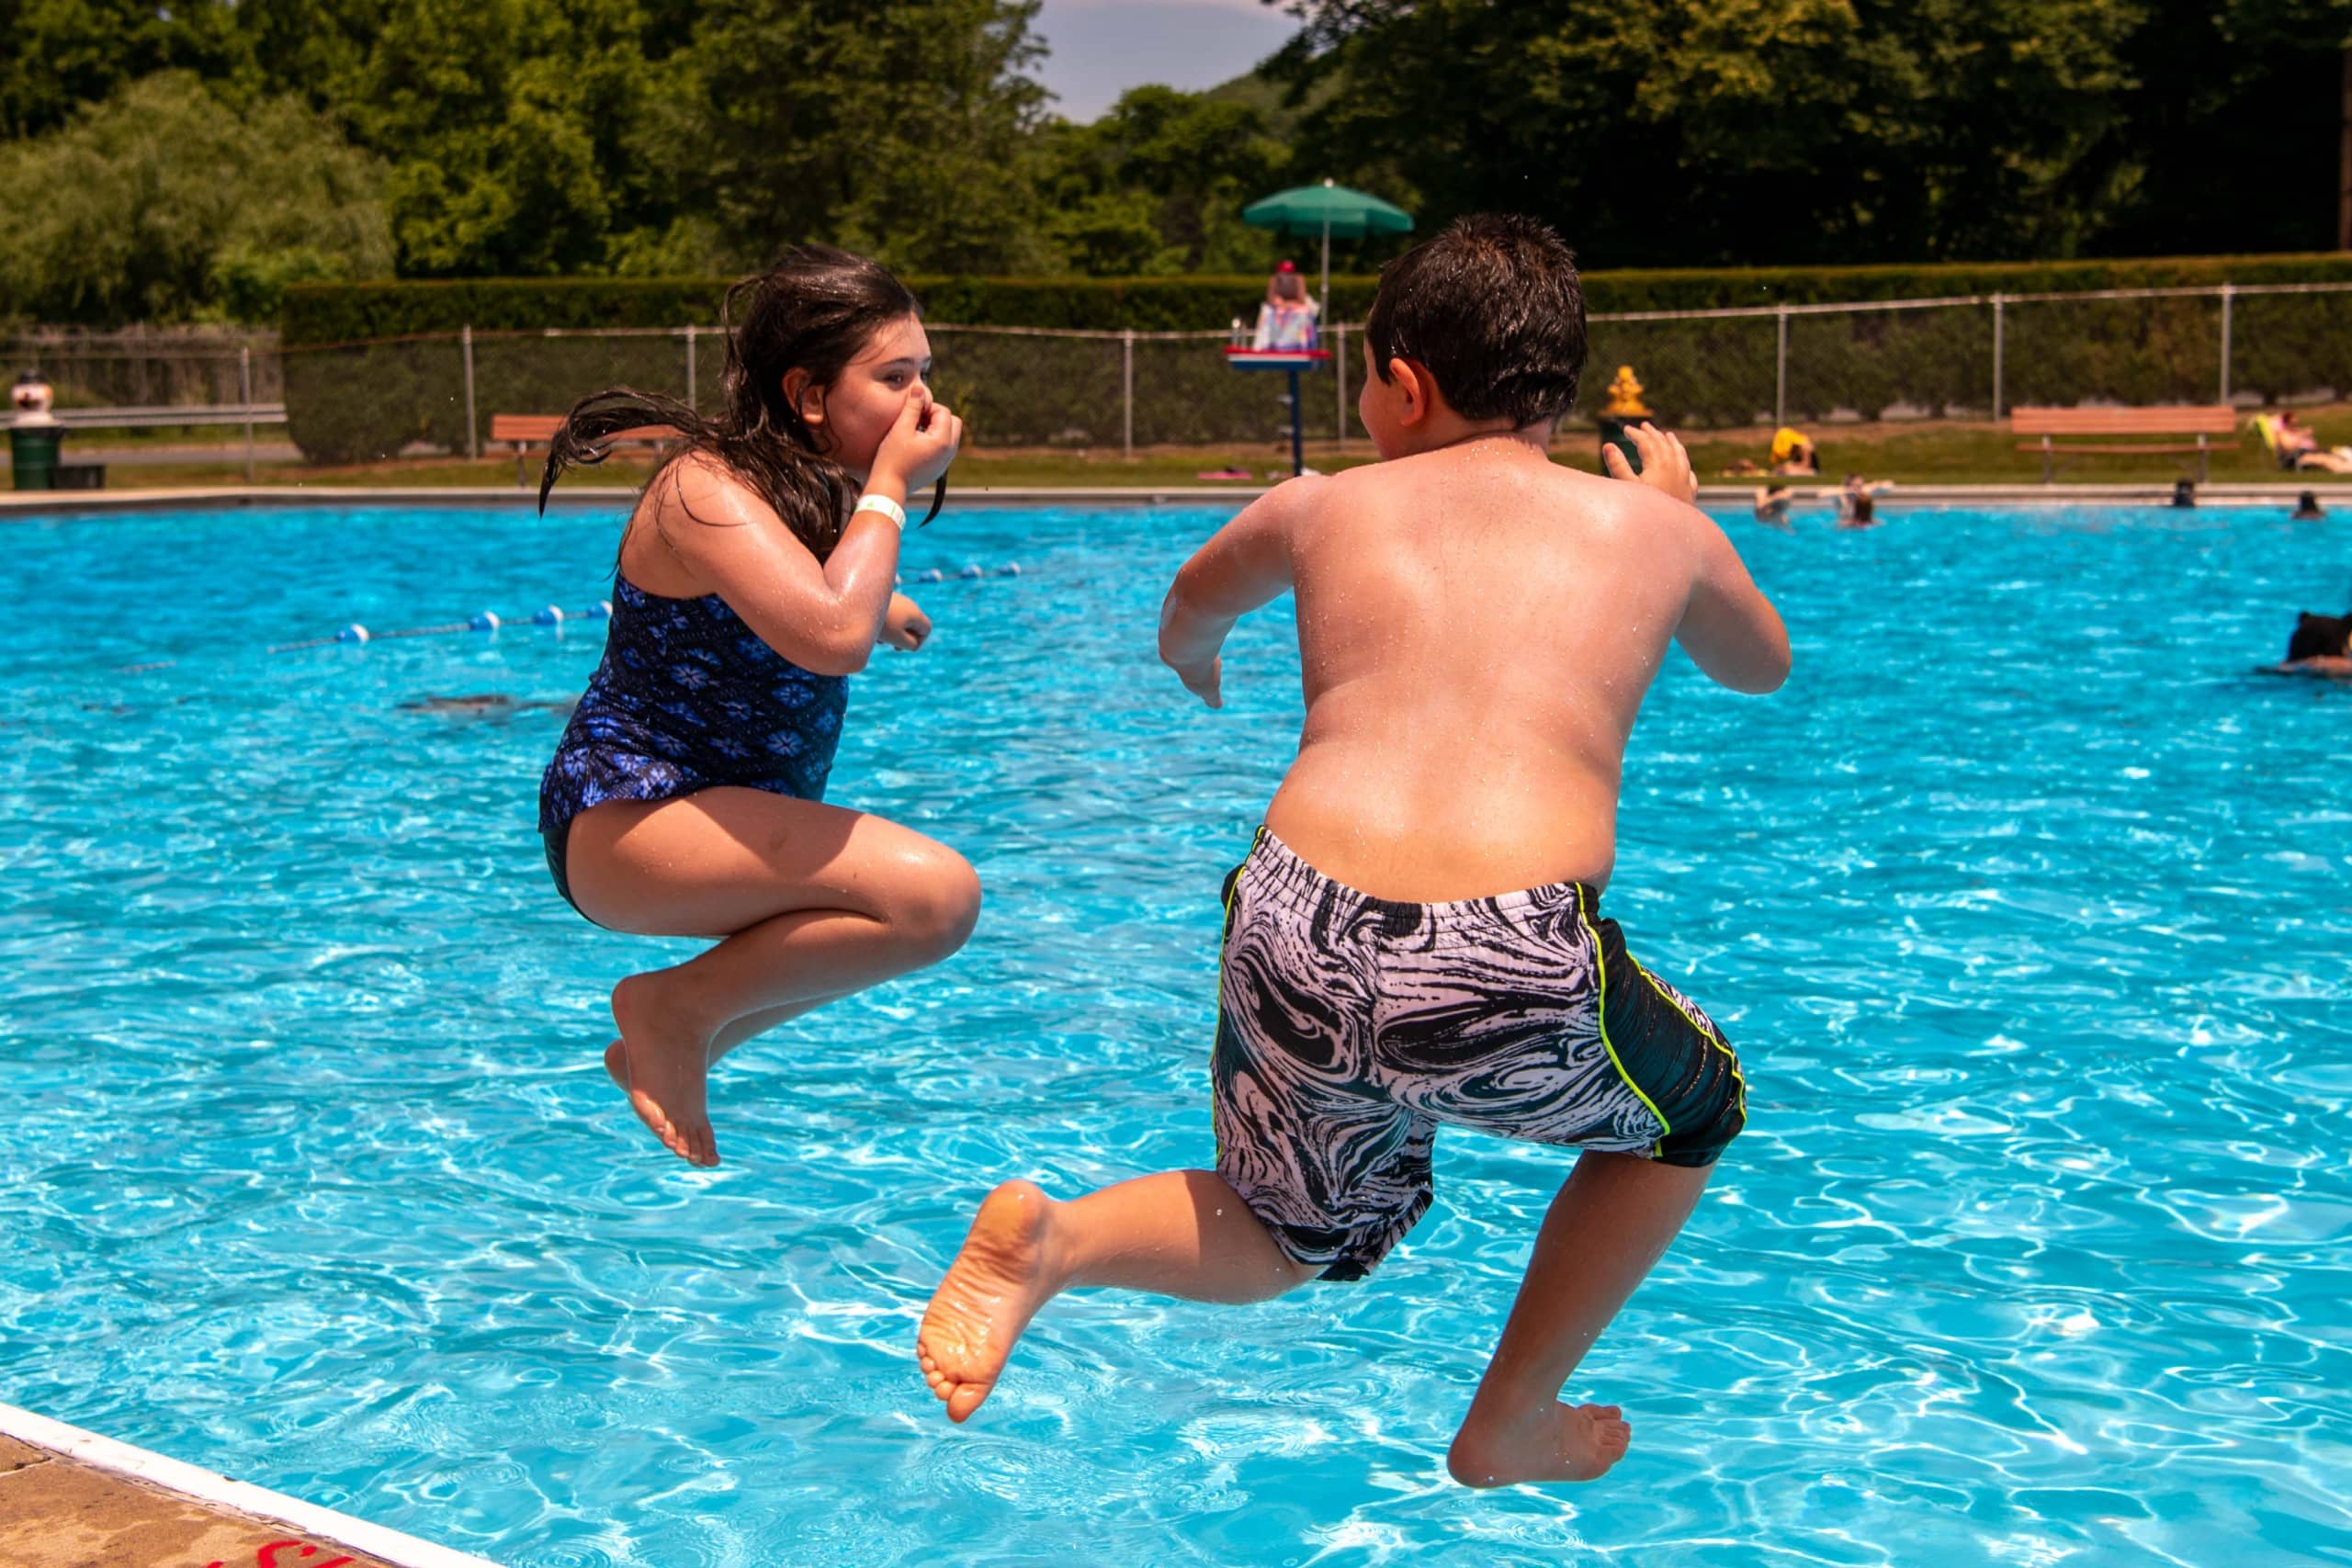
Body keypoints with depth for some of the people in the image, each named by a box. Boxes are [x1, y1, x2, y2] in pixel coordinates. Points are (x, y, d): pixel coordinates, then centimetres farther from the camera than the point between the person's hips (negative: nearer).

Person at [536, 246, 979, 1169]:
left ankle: (666, 1050, 28)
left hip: (729, 815, 10)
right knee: (937, 893, -29)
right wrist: (889, 488, -23)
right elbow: (832, 638, -34)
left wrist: (879, 606, 21)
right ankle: (675, 1009, -9)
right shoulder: (704, 488, -20)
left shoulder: (810, 484, 9)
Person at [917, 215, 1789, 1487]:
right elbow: (1762, 665, 38)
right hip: (1507, 975, -2)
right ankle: (1513, 1427, 33)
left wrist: (1195, 668, 66)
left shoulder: (1323, 507, 18)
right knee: (1693, 1112, 32)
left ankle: (1052, 1240, 2)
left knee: (1285, 1240, 30)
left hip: (1298, 943, 2)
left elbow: (1191, 607, 41)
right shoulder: (1653, 525, 16)